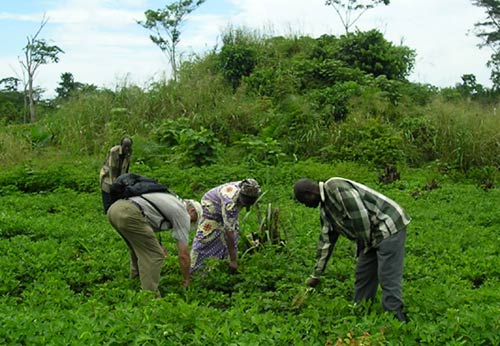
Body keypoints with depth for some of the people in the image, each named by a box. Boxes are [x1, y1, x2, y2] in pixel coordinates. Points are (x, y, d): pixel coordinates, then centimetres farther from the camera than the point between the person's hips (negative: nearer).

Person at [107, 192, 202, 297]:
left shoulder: (172, 201, 32)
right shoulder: (183, 214, 9)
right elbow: (183, 254, 9)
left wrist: (158, 244, 34)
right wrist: (186, 280, 22)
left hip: (113, 208, 9)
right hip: (128, 213, -9)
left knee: (139, 248, 29)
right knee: (155, 255, -1)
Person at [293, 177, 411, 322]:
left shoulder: (336, 187, -18)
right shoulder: (325, 209, 12)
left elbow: (360, 215, -25)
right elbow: (326, 241, 19)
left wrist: (365, 243, -10)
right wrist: (316, 275, 22)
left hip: (389, 227, -10)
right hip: (373, 235, 10)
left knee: (388, 278, -9)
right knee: (363, 275, 12)